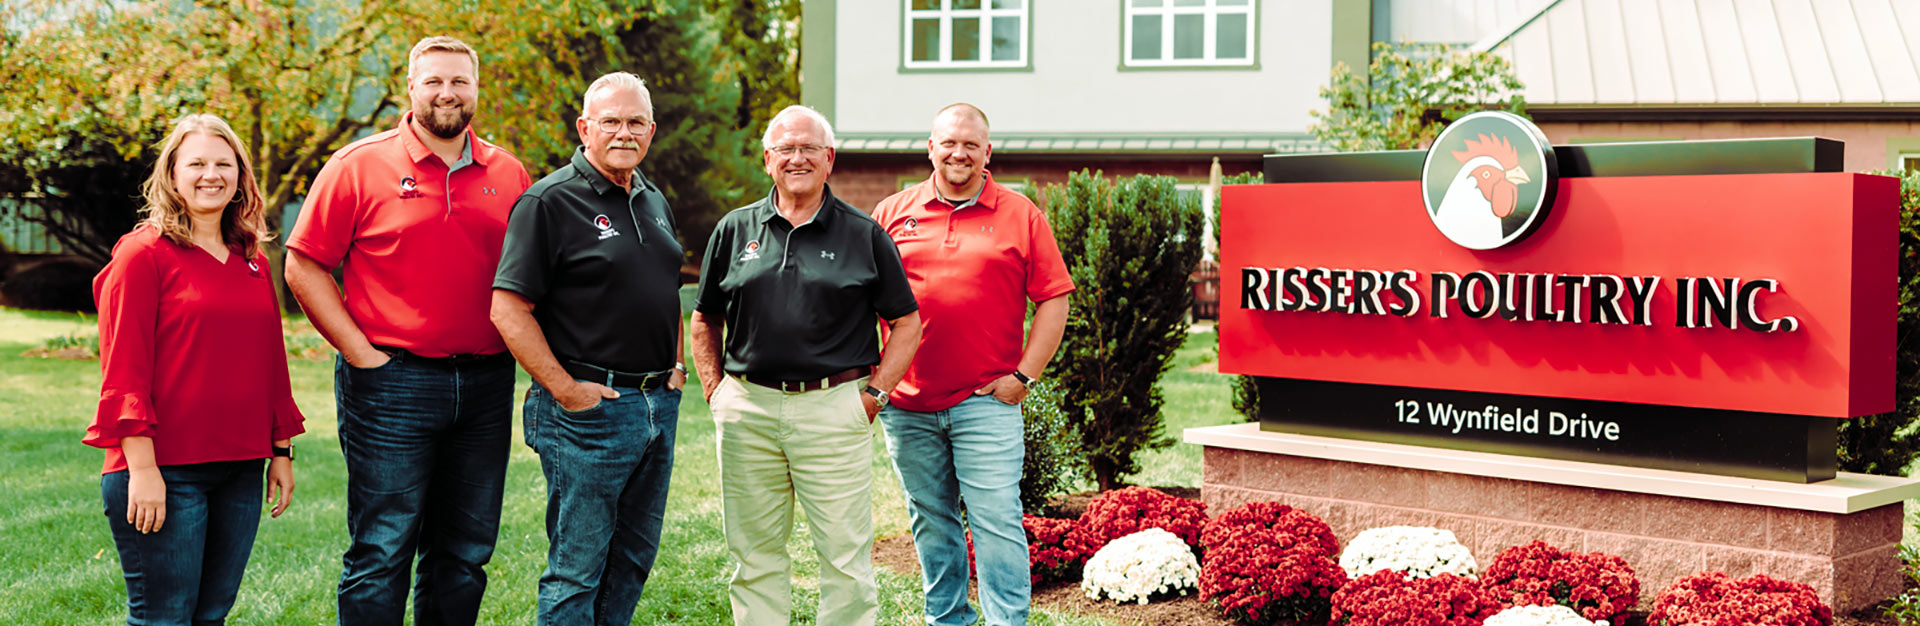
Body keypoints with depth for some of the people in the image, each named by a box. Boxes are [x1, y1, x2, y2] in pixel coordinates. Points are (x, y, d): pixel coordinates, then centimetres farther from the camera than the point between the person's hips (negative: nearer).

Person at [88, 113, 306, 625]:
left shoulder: (252, 261, 14)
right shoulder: (143, 253, -5)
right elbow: (123, 369, -10)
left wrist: (281, 450, 15)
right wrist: (142, 467, -15)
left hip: (240, 469, 6)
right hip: (162, 472, -6)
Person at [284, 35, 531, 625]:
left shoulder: (508, 174, 9)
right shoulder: (360, 166, -2)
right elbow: (304, 267, -2)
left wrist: (515, 347, 4)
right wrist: (362, 354, -8)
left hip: (485, 385, 4)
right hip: (392, 382, -4)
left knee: (466, 554, 11)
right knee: (382, 554, -2)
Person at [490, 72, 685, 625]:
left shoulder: (653, 201, 15)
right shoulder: (550, 201, -10)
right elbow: (508, 310, -15)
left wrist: (676, 365, 14)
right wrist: (565, 390, -16)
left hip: (658, 406, 8)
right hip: (587, 408, -8)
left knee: (634, 558, 15)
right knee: (576, 567, -2)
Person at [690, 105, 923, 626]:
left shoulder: (864, 234, 5)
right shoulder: (735, 230, 10)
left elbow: (906, 322, 7)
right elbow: (704, 319, 18)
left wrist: (874, 393, -2)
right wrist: (715, 388, 7)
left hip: (833, 408, -2)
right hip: (748, 410, 2)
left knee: (846, 557, -2)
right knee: (754, 556, 9)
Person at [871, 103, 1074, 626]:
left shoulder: (1020, 216, 3)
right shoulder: (893, 212, 8)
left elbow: (1053, 300, 2)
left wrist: (1025, 375, -5)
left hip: (985, 402, -3)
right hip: (907, 405, 3)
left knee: (996, 520, -7)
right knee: (931, 522, 11)